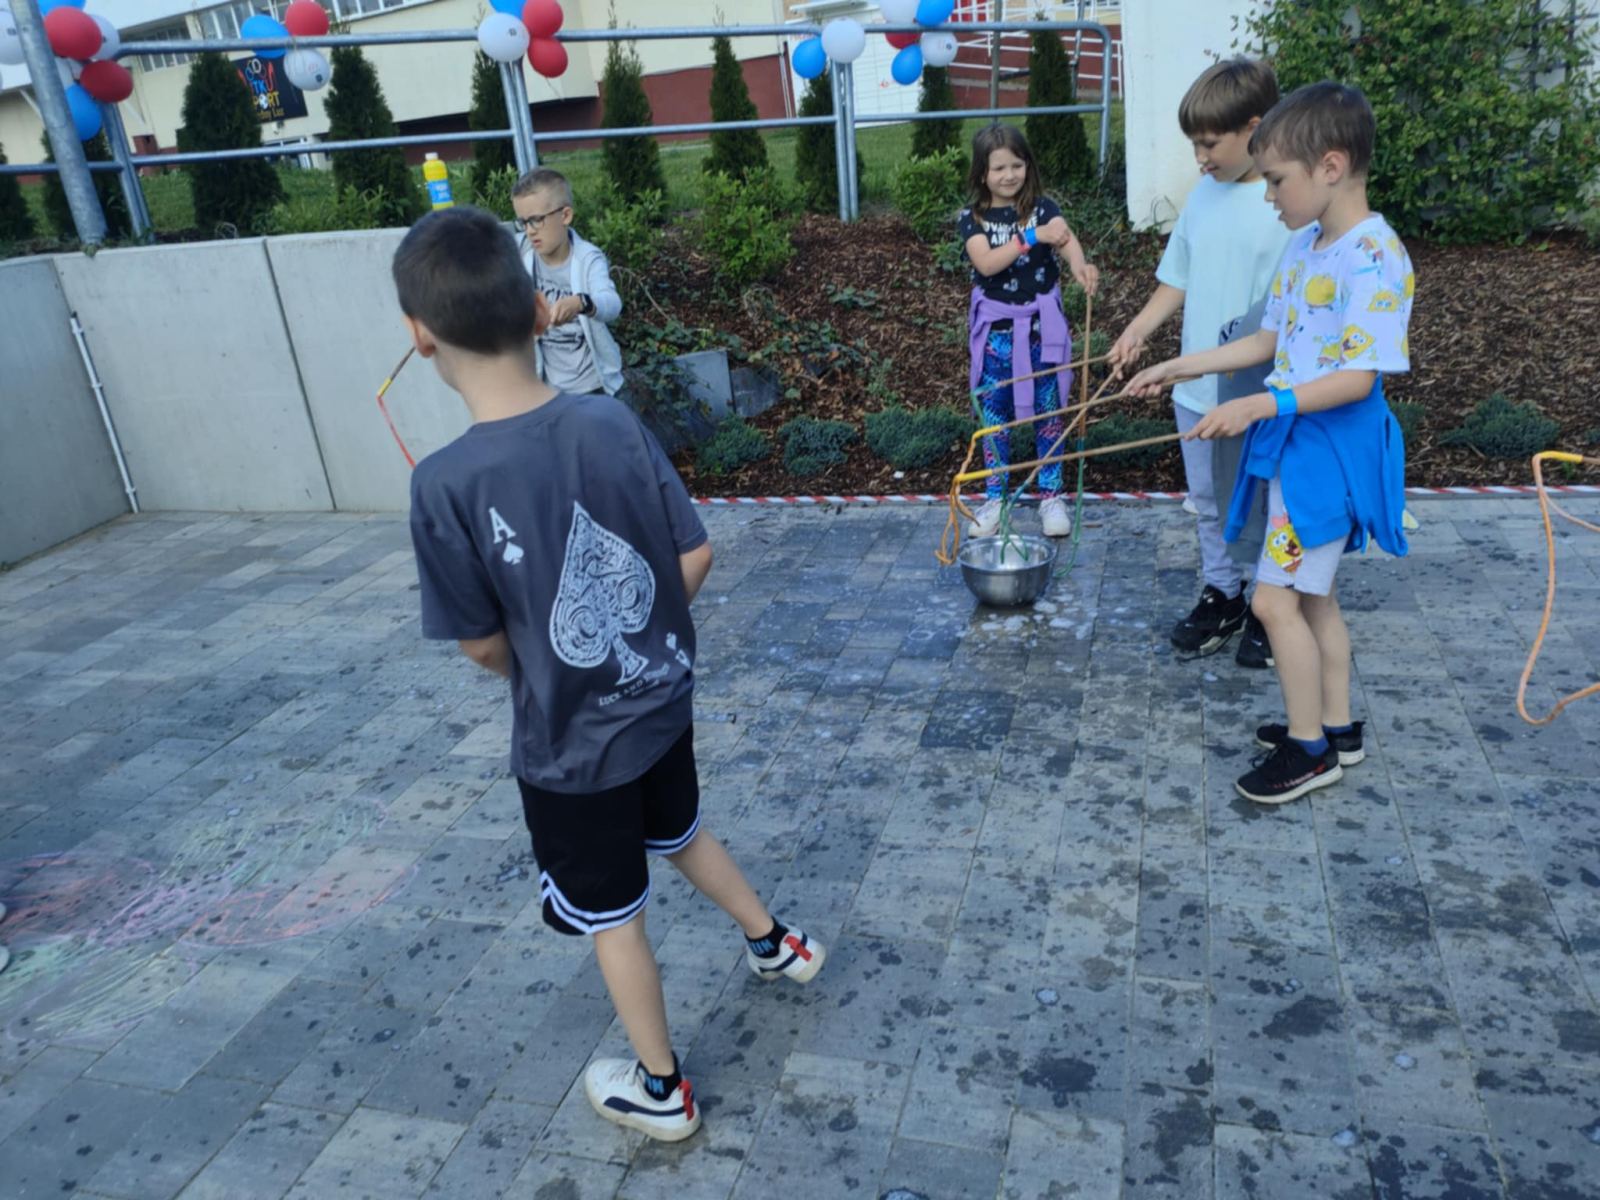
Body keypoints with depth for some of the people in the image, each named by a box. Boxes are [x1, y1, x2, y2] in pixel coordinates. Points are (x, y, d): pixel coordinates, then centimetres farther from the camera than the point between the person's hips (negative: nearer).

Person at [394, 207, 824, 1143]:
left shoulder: (447, 482, -24)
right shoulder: (615, 422, -13)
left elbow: (482, 644, -15)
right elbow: (696, 557, -6)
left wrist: (531, 670, 7)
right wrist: (644, 637, 10)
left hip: (569, 746, -4)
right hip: (663, 703, 5)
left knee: (613, 920, 17)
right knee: (682, 831, 33)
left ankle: (661, 1091, 37)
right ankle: (778, 946, 52)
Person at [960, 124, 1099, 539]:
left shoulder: (1042, 207, -3)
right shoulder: (973, 217, -4)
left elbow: (1067, 238, -23)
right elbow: (986, 263, -21)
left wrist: (1079, 265, -46)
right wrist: (1033, 237, -32)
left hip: (1040, 323, 0)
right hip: (996, 327, 0)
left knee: (1047, 410, 7)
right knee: (994, 413, 8)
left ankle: (1051, 495, 19)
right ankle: (995, 497, 21)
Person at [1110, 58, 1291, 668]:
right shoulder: (1204, 195, 5)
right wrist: (1137, 332, -1)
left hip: (1262, 397, -6)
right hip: (1197, 389, 6)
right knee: (1209, 503, 18)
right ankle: (1221, 595, 36)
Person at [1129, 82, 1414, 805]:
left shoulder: (1375, 257, -19)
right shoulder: (1305, 244, 9)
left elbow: (1357, 378, -22)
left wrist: (1257, 406, -29)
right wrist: (1178, 368, 12)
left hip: (1333, 451, -9)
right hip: (1295, 444, 9)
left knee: (1276, 598, -7)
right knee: (1313, 595, 16)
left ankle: (1310, 747, 9)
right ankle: (1336, 728, 29)